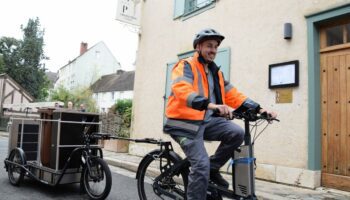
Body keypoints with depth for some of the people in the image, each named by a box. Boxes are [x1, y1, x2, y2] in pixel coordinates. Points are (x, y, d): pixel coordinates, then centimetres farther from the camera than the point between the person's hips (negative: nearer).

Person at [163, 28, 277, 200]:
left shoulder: (215, 72, 17)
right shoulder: (186, 66, -7)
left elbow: (233, 95, 12)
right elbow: (182, 91, -27)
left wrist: (258, 109, -1)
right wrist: (210, 105, -43)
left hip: (208, 121, 6)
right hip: (186, 123, -6)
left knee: (237, 132, -17)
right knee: (201, 166, -16)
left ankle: (213, 169, 4)